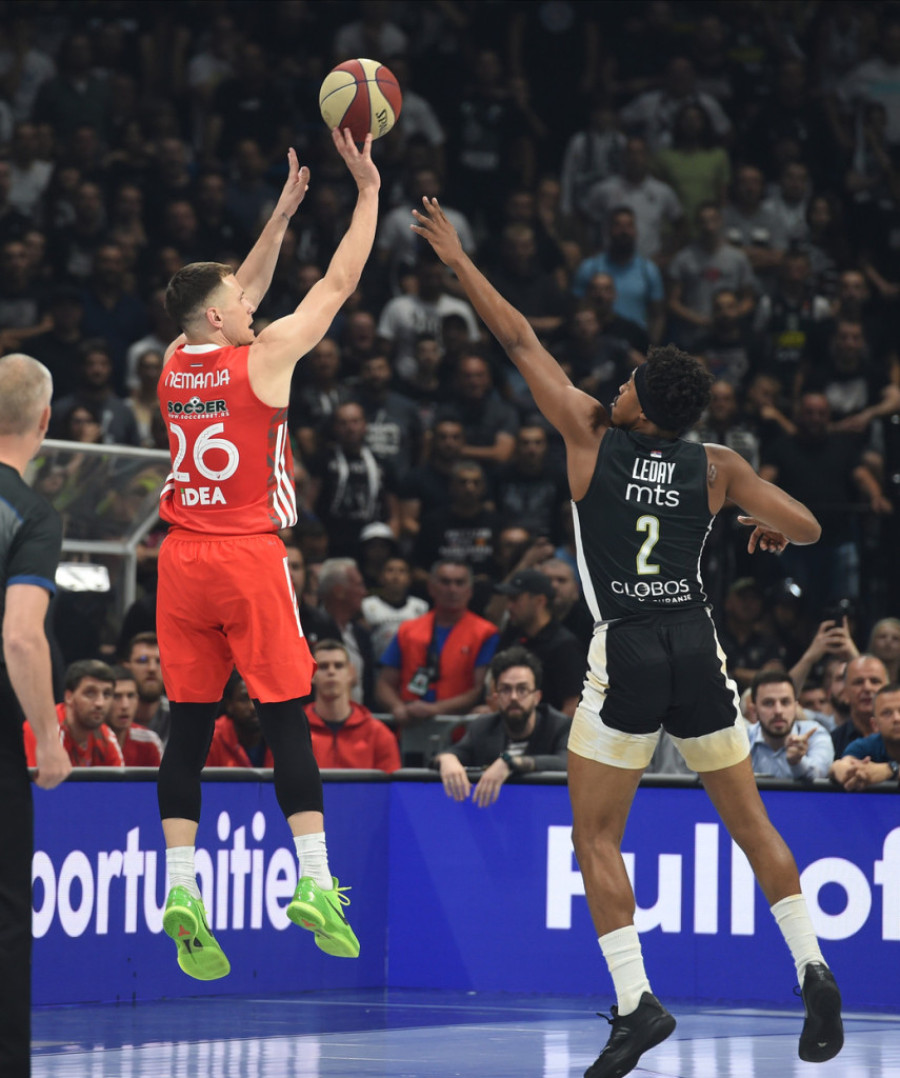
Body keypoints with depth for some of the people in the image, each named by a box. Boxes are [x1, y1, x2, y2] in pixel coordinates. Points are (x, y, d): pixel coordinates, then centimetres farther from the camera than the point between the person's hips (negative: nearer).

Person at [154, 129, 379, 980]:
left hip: (183, 558, 5)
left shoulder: (175, 361, 8)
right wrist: (368, 191, 9)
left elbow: (241, 293, 26)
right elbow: (340, 283, 1)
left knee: (188, 726, 4)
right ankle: (315, 883, -6)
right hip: (249, 558, -5)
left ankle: (180, 887, -3)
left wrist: (282, 213, 30)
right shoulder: (263, 358, -7)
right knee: (286, 719, -1)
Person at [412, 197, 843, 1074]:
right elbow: (806, 527, 5)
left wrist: (458, 261, 9)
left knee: (595, 837, 3)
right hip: (697, 649, 3)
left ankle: (635, 1001, -10)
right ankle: (812, 969, 3)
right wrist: (766, 524, 29)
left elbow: (519, 342, 1)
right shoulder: (716, 467, 1)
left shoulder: (592, 438, -4)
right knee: (749, 822, 13)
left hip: (625, 656, -3)